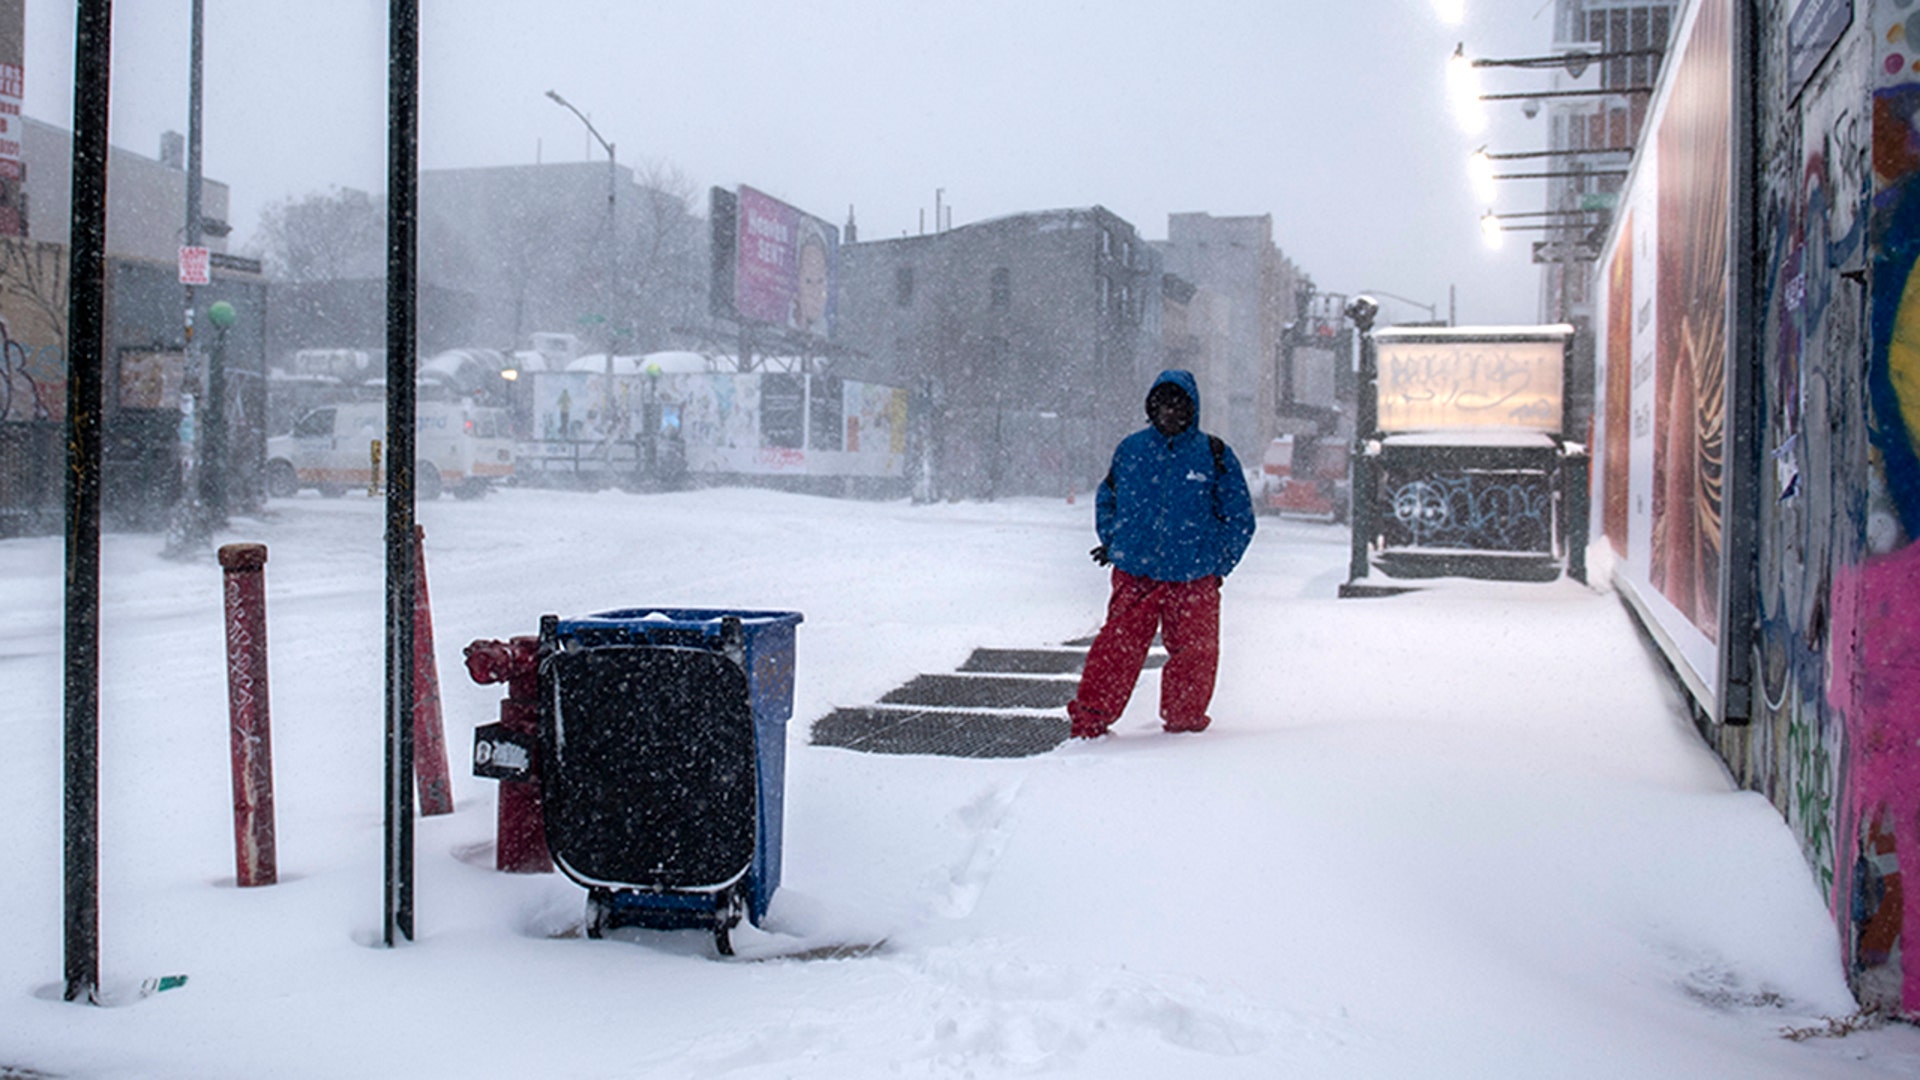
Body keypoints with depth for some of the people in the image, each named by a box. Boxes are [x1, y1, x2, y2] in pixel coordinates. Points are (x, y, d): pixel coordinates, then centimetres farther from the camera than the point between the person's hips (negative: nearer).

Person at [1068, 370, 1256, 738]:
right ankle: (1090, 716, 1)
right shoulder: (1131, 449, 7)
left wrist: (1218, 563, 2)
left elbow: (1240, 518, 9)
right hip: (1134, 573, 0)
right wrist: (1112, 542, 10)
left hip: (1193, 580, 0)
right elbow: (1106, 498, 23)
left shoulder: (1214, 455, 3)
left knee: (1194, 652, 3)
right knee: (1117, 646, -6)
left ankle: (1184, 717, 22)